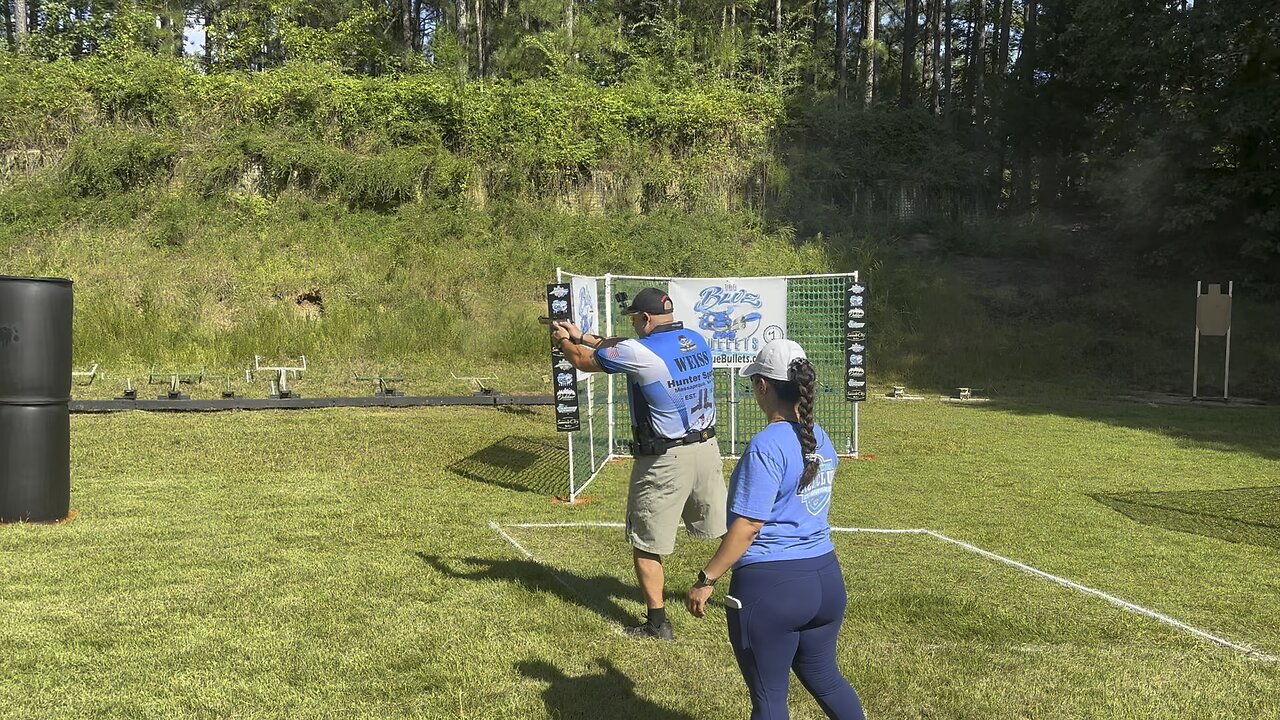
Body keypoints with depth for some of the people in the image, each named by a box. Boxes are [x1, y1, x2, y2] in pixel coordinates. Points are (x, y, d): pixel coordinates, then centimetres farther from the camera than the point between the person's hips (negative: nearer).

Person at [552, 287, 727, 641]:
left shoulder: (639, 352, -16)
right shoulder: (696, 341, 5)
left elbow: (583, 360, -1)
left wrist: (563, 340, 21)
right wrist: (582, 336, 21)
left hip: (665, 461, -6)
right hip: (707, 449, 7)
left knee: (646, 544, 7)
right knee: (728, 531, 17)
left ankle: (657, 623, 11)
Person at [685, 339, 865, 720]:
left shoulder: (766, 446, -18)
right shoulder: (821, 440, 6)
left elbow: (747, 526, -19)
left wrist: (706, 580, -13)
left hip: (769, 587, -7)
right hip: (826, 578, 8)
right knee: (824, 678, 23)